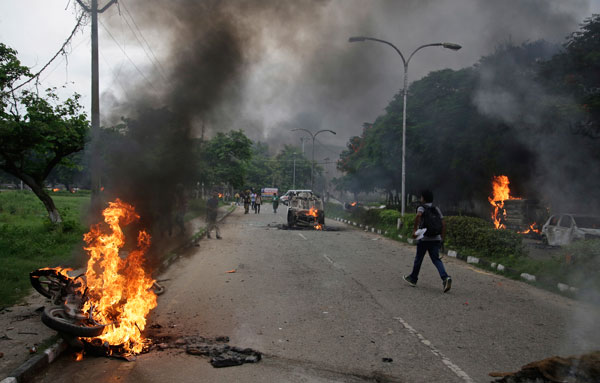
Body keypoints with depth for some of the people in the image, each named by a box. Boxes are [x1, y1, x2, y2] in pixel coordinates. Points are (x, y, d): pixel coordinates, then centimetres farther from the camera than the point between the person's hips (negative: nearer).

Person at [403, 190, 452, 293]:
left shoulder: (422, 208, -1)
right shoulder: (437, 209, 15)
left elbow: (418, 215, -26)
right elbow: (443, 224, 10)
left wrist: (414, 229, -24)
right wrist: (442, 238, 13)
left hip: (424, 238, -4)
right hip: (436, 238, 4)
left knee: (418, 259, 10)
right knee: (436, 259, 3)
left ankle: (413, 278, 24)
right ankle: (445, 277, -19)